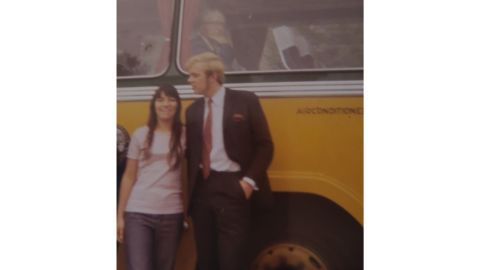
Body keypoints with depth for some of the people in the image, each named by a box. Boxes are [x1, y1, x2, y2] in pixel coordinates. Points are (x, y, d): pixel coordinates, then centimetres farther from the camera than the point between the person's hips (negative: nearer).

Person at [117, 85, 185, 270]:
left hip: (171, 213, 1)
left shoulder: (184, 135, 5)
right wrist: (120, 214, 3)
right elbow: (129, 177, 5)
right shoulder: (140, 135, 4)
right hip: (138, 213, -1)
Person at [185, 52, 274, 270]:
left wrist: (250, 180, -10)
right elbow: (191, 152, 17)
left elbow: (264, 145, -2)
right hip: (202, 187, 5)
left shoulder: (245, 101, -1)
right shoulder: (193, 110, 13)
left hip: (232, 187, -5)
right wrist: (192, 185, 7)